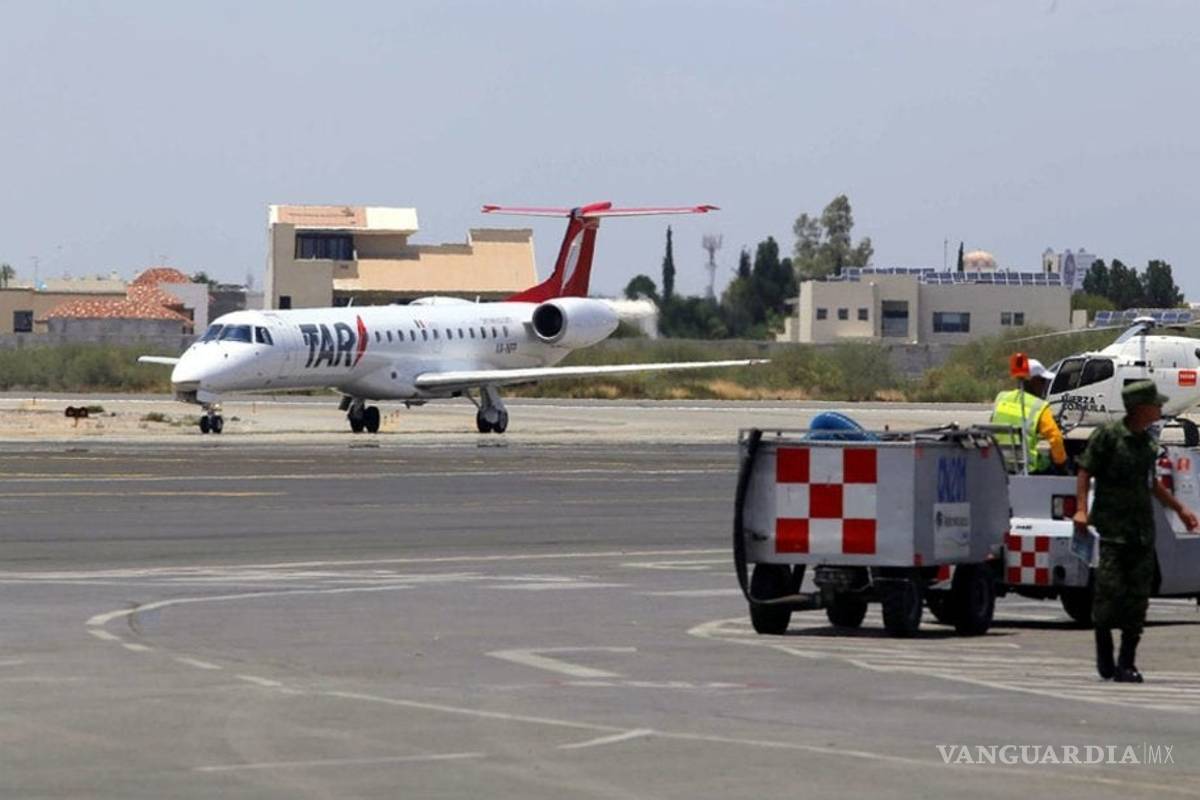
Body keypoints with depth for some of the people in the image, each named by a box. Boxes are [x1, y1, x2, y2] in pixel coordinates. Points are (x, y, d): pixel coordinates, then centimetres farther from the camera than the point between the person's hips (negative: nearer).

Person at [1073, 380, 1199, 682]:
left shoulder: (1148, 441, 14)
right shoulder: (1108, 436, -6)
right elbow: (1085, 472, -6)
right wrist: (1081, 509, -18)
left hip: (1142, 532, 6)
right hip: (1111, 529, -6)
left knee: (1137, 599, 2)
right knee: (1109, 591, -8)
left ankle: (1127, 663, 6)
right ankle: (1104, 656, 7)